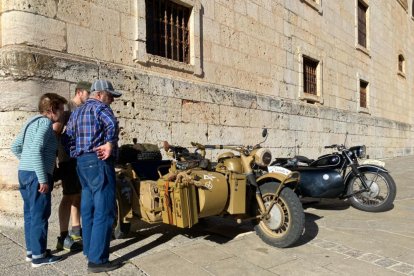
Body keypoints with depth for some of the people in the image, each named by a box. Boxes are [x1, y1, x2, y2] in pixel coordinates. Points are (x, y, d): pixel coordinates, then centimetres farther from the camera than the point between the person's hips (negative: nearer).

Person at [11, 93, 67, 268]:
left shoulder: (32, 121, 17)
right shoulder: (45, 122, -11)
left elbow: (15, 147, 21)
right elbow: (36, 150, -23)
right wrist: (43, 179, -23)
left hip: (24, 173, 9)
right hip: (36, 175, -9)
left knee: (30, 214, 15)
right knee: (39, 215, -1)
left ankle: (31, 250, 26)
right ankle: (39, 255, 7)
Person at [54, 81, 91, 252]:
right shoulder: (67, 107, -8)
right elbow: (55, 133, -15)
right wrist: (54, 157, -19)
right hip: (68, 159, -8)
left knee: (78, 195, 13)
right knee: (69, 196, -7)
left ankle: (76, 231, 25)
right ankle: (64, 238, -1)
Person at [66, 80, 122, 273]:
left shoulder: (76, 112, 20)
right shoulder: (100, 107, -7)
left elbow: (69, 136, 14)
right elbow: (112, 124, -28)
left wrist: (77, 156, 10)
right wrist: (109, 145, -17)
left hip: (82, 163, 10)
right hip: (98, 163, -9)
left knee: (88, 209, 16)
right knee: (104, 212, -7)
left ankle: (89, 251, 27)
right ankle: (97, 260, -4)